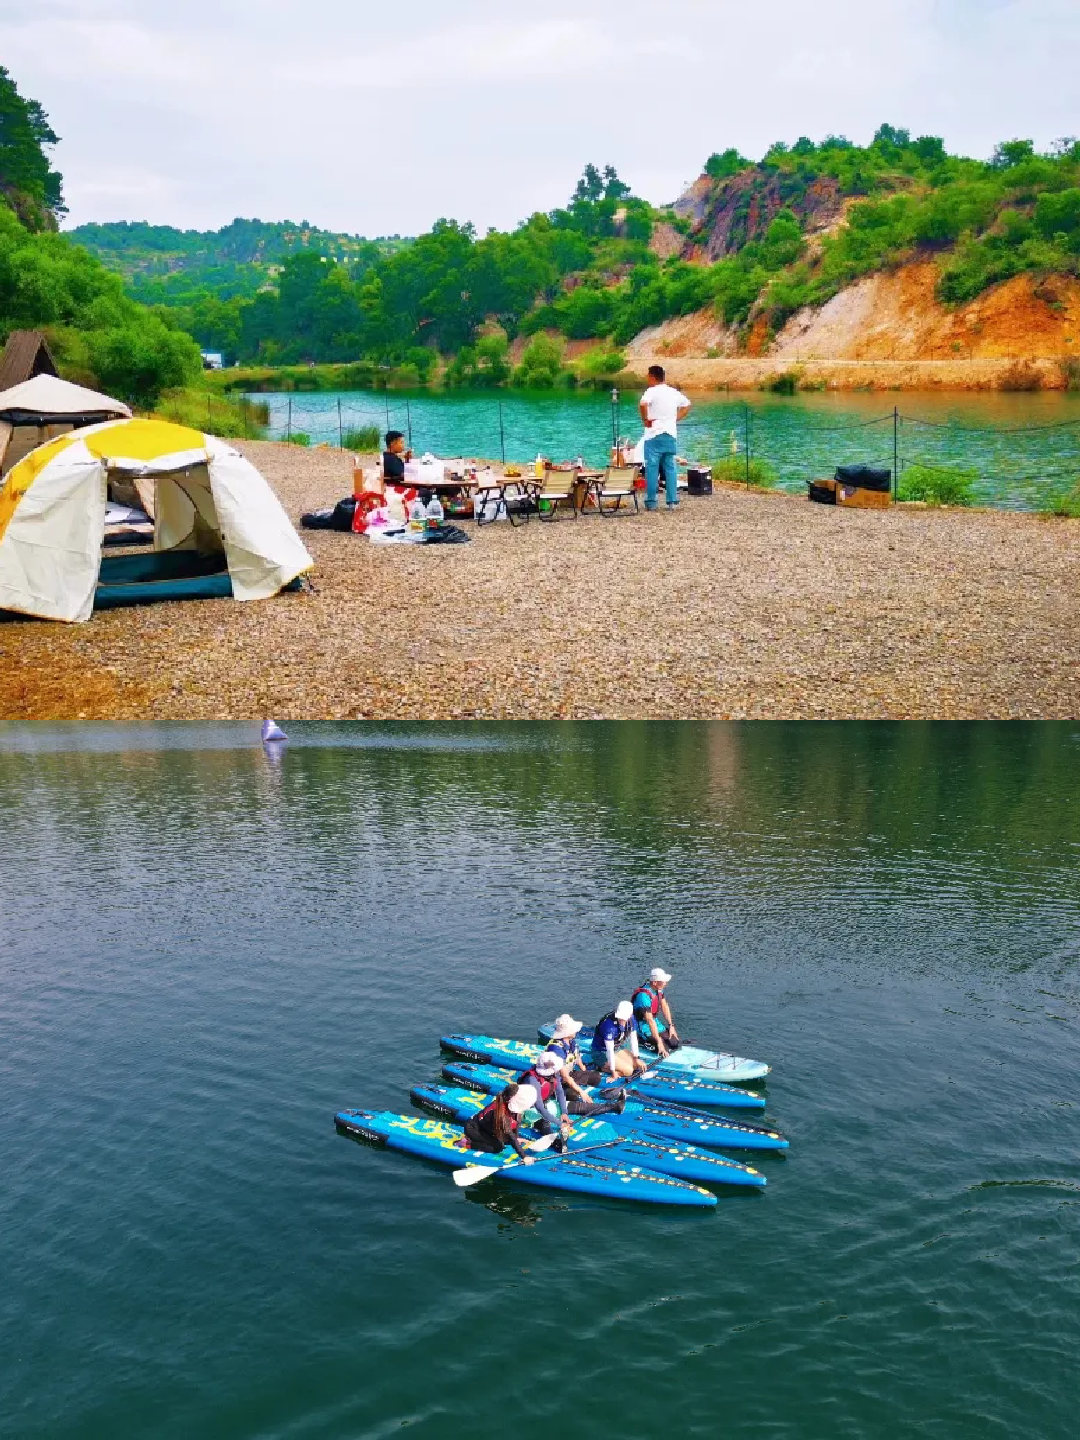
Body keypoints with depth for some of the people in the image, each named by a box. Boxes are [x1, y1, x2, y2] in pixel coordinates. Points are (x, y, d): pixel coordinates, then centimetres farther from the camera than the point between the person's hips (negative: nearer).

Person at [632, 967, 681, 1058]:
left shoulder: (658, 989, -3)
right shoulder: (644, 995, -31)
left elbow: (665, 1007, 8)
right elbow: (650, 1020, -32)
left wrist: (671, 1026, 3)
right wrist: (659, 1042, -31)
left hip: (656, 1023, 9)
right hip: (644, 1028, -9)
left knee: (676, 1044, 0)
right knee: (665, 1051, -20)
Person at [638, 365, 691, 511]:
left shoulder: (652, 391, -9)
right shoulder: (674, 392, 11)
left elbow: (642, 404, -29)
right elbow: (687, 405, 25)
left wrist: (645, 420, -15)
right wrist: (676, 419, 17)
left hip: (654, 435, -6)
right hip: (671, 435, 6)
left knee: (652, 468, 0)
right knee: (670, 468, 8)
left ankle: (651, 502, 1)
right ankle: (672, 501, 7)